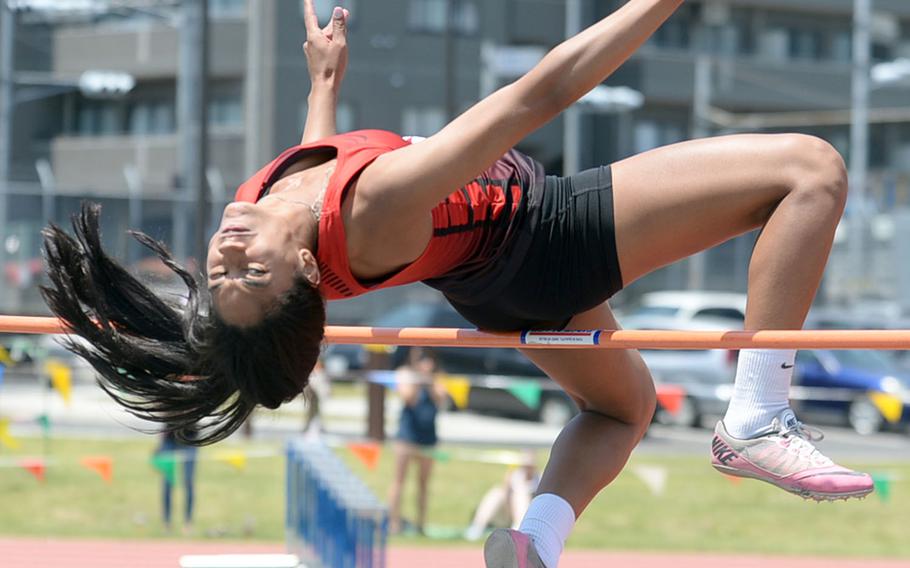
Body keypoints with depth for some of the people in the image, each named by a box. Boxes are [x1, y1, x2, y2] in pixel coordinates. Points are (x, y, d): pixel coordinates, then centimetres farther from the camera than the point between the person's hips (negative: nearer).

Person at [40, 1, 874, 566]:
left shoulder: (250, 210, -20)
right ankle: (756, 421, -8)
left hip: (493, 278, 8)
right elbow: (537, 96, -38)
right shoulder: (379, 204, -42)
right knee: (812, 170, -10)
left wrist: (325, 76, 18)